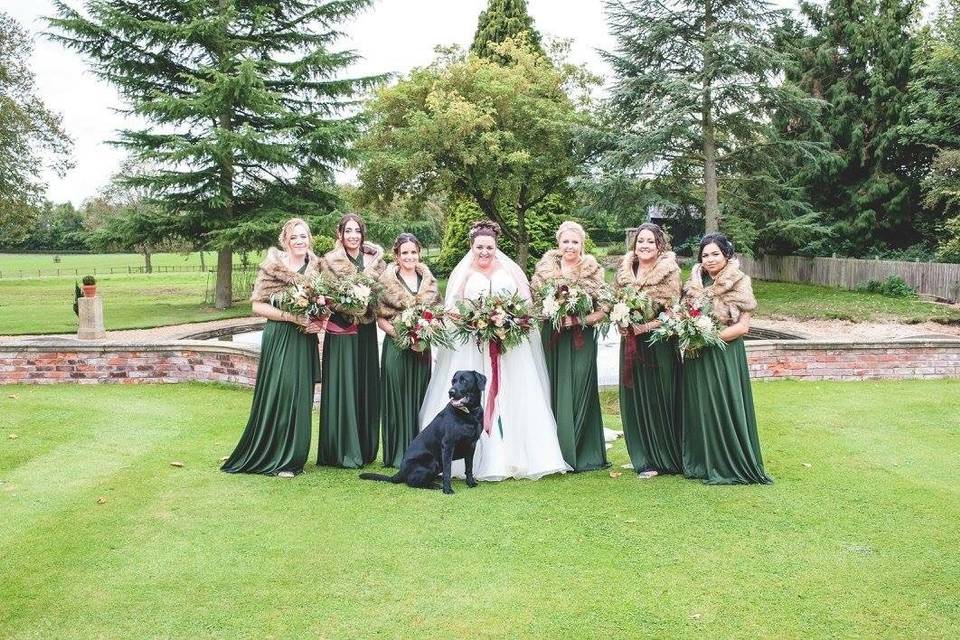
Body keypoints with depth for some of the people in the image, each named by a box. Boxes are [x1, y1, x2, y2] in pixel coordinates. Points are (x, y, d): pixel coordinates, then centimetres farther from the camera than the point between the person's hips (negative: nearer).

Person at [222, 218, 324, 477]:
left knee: (300, 397, 7)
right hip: (278, 338, -5)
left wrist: (320, 320, -2)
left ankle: (291, 458, 18)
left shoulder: (316, 267, 8)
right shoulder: (272, 266, -7)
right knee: (277, 394, -6)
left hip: (305, 341, 5)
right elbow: (258, 305, -9)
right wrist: (293, 317, -16)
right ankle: (270, 456, 6)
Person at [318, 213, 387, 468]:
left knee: (365, 386, 7)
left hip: (365, 332, 4)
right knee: (342, 387, -2)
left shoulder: (374, 260, 10)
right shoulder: (330, 261, -1)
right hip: (340, 332, -4)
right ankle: (342, 450, 6)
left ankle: (365, 449, 17)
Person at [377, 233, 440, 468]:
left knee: (419, 397, 7)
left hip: (422, 348, 3)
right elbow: (380, 317, -4)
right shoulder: (387, 281, -3)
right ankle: (397, 454, 7)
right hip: (396, 347, -3)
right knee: (398, 397, -1)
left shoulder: (428, 280, 9)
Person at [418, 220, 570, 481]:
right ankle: (477, 461, -2)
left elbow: (527, 303, 9)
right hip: (472, 348, -1)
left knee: (512, 399, -2)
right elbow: (451, 309, 4)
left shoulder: (510, 270, 12)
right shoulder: (462, 273, 10)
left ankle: (514, 458, 3)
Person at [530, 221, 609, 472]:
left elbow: (602, 310, -1)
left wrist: (577, 320, -14)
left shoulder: (593, 271, 1)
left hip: (581, 341, -1)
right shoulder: (545, 268, 5)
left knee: (580, 393, -1)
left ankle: (583, 455, 9)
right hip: (553, 339, 1)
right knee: (555, 392, 1)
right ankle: (557, 453, 10)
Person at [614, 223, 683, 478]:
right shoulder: (624, 270, 9)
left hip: (659, 343, -5)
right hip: (631, 343, 5)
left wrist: (645, 325, -16)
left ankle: (662, 459, 11)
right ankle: (642, 457, 20)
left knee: (659, 399, -1)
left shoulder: (669, 271, -5)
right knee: (634, 399, 8)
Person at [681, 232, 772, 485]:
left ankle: (730, 465, 9)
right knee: (699, 406, 8)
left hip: (725, 356, -4)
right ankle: (701, 463, 18)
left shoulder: (739, 285, -5)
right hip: (697, 359, 5)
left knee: (724, 406, -2)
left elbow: (743, 326, -9)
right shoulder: (694, 284, 9)